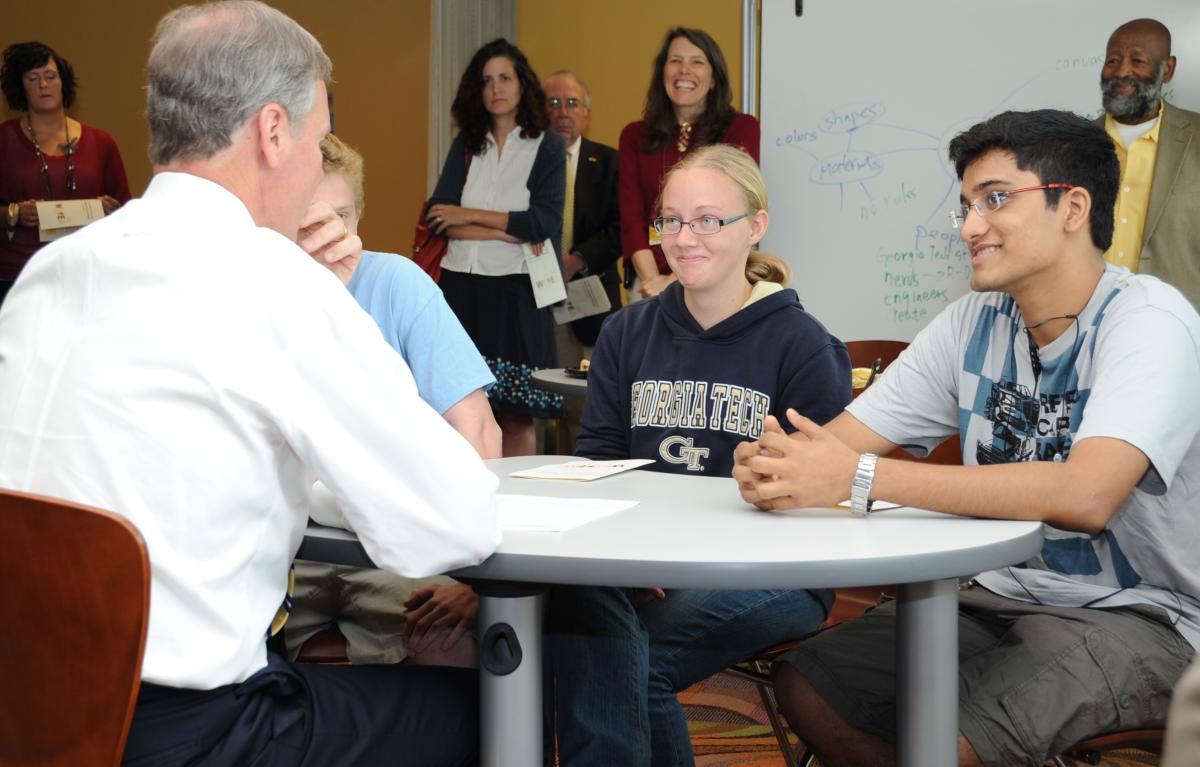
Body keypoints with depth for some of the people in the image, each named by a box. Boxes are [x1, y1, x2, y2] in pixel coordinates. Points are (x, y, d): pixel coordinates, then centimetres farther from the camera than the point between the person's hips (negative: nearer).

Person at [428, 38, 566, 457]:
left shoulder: (547, 146, 4)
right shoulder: (466, 145, 13)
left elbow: (545, 222, -9)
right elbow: (438, 215, 0)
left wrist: (469, 216, -5)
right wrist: (506, 231, -11)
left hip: (516, 291, -2)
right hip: (462, 285, 3)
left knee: (517, 415, -1)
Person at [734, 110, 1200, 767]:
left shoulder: (1146, 320, -17)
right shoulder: (972, 323, 3)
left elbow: (1085, 496, -34)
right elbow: (837, 441, -2)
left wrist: (859, 477, -36)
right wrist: (771, 463, -28)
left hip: (1136, 615, -6)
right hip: (1001, 597, 7)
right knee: (806, 687, -4)